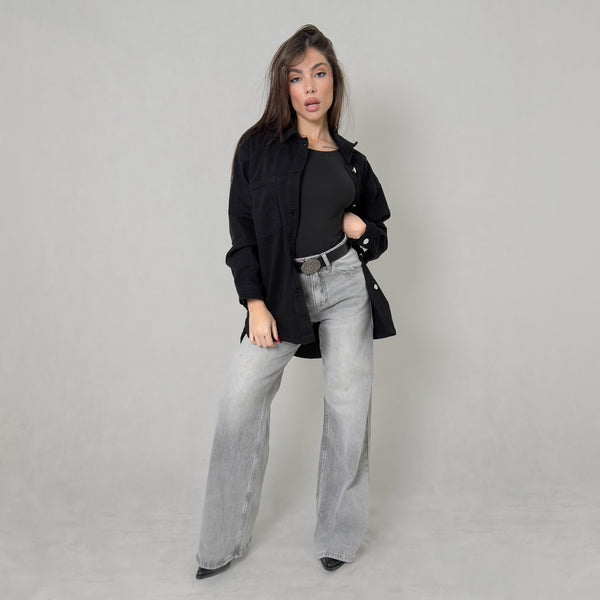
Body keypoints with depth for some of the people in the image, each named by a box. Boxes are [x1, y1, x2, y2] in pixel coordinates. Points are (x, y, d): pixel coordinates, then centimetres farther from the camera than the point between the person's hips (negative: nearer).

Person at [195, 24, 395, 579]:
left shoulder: (353, 161, 11)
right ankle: (224, 544, 6)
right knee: (240, 402, -10)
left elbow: (378, 233, 22)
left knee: (349, 407, 2)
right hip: (282, 290, -2)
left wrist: (361, 229, -1)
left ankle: (339, 536, 20)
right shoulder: (259, 147, 4)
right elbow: (242, 230, 0)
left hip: (346, 286, 2)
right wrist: (255, 302, -9)